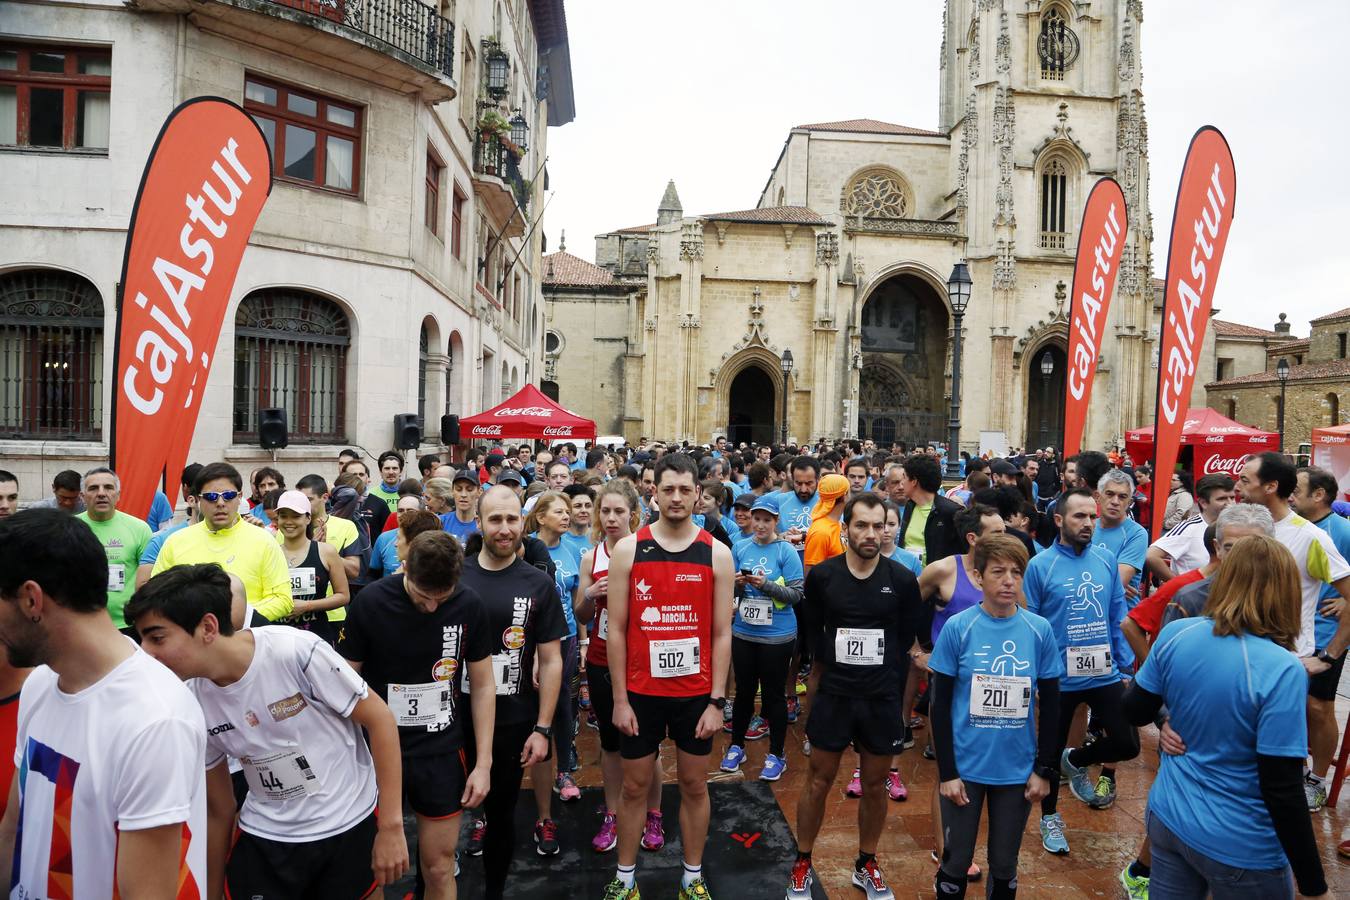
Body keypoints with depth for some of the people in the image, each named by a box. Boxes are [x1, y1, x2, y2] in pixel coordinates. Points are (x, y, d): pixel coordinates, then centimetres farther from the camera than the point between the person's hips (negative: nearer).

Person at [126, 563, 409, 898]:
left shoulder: (298, 651, -25)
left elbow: (380, 719, -16)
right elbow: (219, 811, 3)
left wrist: (391, 827, -15)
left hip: (350, 825, -3)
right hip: (265, 838, 3)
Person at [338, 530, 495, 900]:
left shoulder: (470, 606, -9)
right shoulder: (372, 603, -14)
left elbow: (483, 686, 0)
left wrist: (483, 763, -2)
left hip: (442, 753, 1)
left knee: (439, 869, 9)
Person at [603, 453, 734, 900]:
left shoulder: (717, 554, -4)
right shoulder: (627, 550, -6)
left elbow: (722, 634, -2)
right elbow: (616, 629, -4)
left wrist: (716, 700, -6)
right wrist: (619, 699, -6)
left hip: (696, 693, 1)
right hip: (641, 692, 0)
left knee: (695, 784, 14)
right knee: (635, 784, 13)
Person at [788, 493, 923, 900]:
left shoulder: (903, 580, -8)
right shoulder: (821, 576, -9)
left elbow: (906, 638, 4)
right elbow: (812, 633, 4)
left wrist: (879, 669, 5)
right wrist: (838, 664, 5)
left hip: (883, 699, 1)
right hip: (833, 695, 0)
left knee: (875, 785, 15)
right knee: (818, 782, 10)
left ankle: (866, 865, 34)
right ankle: (802, 864, 27)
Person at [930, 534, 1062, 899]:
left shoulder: (1040, 630, -5)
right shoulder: (957, 627, -11)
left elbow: (1050, 705, 4)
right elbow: (940, 705, -7)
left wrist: (1044, 769, 2)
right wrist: (947, 772, -8)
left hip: (1018, 771, 2)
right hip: (965, 768, -2)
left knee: (1005, 866, 16)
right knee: (956, 862, 11)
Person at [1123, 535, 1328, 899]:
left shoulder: (1174, 634, -10)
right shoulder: (1281, 670, -23)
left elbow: (1134, 713, 3)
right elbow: (1282, 791, -21)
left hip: (1167, 817, 4)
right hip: (1239, 848, -4)